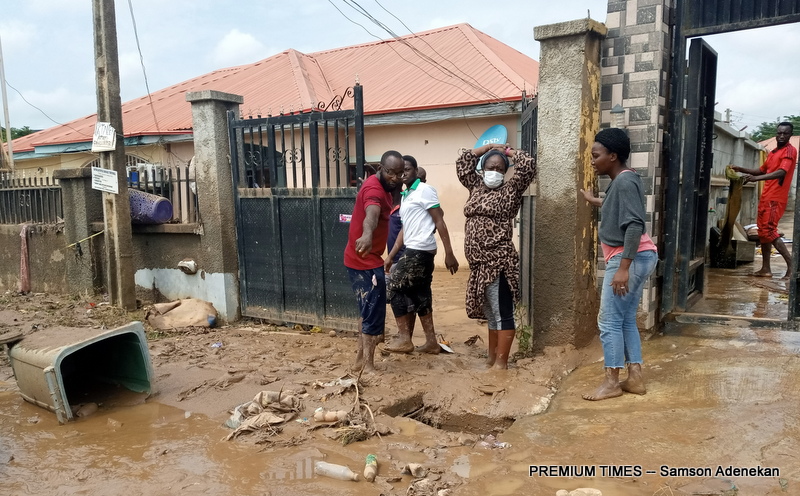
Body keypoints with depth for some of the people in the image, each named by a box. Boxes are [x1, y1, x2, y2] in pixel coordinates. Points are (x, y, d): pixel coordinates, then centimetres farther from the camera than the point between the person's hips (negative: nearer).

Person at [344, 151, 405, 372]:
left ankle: (361, 360, 30)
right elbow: (371, 214, -47)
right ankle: (368, 367, 6)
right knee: (374, 314, -4)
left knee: (368, 311, 20)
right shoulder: (374, 189, -23)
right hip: (366, 261, -10)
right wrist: (367, 234, -66)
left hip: (364, 259, 10)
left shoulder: (382, 186, 9)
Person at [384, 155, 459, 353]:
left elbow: (440, 222, -12)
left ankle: (404, 338, 1)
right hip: (414, 250, 9)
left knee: (396, 288, -5)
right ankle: (431, 341, 16)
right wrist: (390, 256, 20)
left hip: (420, 250, -9)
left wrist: (449, 254, -17)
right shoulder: (405, 196, 19)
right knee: (419, 294, 10)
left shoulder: (425, 191, -7)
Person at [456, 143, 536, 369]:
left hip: (498, 262, -7)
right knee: (490, 313, 16)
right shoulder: (476, 187, 15)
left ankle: (501, 362, 2)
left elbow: (528, 165, -10)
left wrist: (507, 151, 5)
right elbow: (462, 163, 22)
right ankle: (491, 357, 26)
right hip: (479, 263, 7)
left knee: (502, 313, -3)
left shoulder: (510, 190, -1)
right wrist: (488, 147, 19)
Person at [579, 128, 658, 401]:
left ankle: (611, 382, 3)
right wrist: (594, 201, 55)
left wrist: (623, 267, -28)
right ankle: (635, 378, 17)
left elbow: (635, 225, -25)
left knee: (609, 321, -5)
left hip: (631, 258, -11)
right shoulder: (620, 181, 15)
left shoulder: (625, 181, -16)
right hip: (634, 258, 11)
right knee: (626, 320, 13)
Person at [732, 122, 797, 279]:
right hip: (766, 197, 9)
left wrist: (756, 178, -37)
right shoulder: (773, 153, 19)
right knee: (763, 231, 10)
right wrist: (741, 169, 20)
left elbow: (781, 172, -24)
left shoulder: (790, 151, -9)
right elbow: (762, 170, 33)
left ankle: (791, 264, -8)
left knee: (769, 231, -13)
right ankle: (766, 269, 15)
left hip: (776, 199, -9)